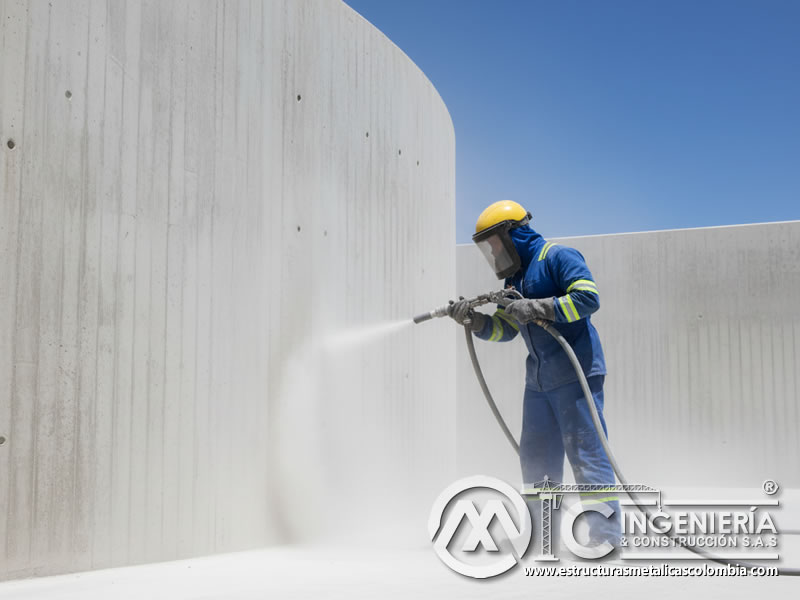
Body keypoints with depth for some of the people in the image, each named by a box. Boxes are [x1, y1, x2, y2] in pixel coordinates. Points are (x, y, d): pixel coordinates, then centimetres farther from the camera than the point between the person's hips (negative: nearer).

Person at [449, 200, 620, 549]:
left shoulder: (558, 258, -7)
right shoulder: (515, 278, 20)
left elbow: (589, 297, -19)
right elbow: (504, 330, 19)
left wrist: (536, 308, -20)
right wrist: (474, 320, 1)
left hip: (576, 374, -9)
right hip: (539, 381, 9)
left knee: (586, 453, -8)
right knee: (536, 458, 11)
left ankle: (606, 532, -5)